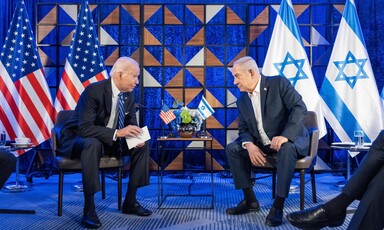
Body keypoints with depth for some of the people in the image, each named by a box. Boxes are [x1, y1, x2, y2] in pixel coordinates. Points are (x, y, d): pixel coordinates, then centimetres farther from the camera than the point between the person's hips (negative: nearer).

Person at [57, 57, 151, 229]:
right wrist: (117, 133, -39)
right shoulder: (94, 91, -26)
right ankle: (89, 209, -31)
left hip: (108, 140, 7)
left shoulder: (129, 95, -4)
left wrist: (136, 136, -17)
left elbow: (131, 123, 6)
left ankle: (130, 201, 0)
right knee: (93, 144, -40)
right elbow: (84, 128, -32)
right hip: (76, 139, -7)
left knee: (142, 144, -7)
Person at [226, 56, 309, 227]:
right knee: (232, 149, -9)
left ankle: (278, 206, -29)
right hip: (262, 147, 6)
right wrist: (249, 145, -21)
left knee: (286, 148, -38)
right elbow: (243, 129, 3)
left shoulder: (278, 83, -10)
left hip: (291, 140, -6)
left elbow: (299, 108, -20)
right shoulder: (242, 100, 7)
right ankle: (250, 200, -3)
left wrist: (285, 136, -34)